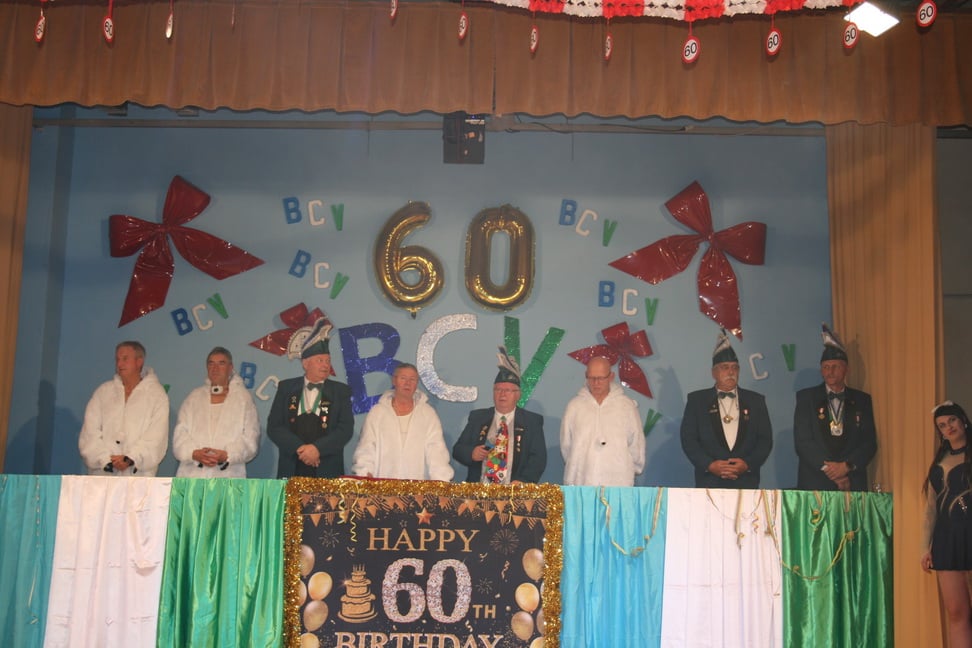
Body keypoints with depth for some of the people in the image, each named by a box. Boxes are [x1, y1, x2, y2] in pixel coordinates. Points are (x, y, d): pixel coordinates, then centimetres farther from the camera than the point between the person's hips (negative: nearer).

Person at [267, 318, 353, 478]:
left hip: (328, 472, 0)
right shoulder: (286, 388, 10)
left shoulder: (341, 391, 8)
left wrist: (317, 449, -15)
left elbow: (346, 429, -1)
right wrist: (300, 448, -12)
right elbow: (273, 427, 3)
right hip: (291, 471, 1)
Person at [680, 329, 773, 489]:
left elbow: (765, 439, 8)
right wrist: (709, 464, -11)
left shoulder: (755, 401, 13)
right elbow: (688, 439, 3)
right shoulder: (697, 400, 9)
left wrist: (748, 464, -8)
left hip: (746, 482, 1)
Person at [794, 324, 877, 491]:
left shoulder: (861, 400, 12)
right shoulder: (806, 397, 7)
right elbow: (802, 441, -1)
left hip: (853, 485, 1)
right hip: (815, 484, -1)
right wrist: (828, 469, -11)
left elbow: (870, 442, 6)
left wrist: (847, 466, -10)